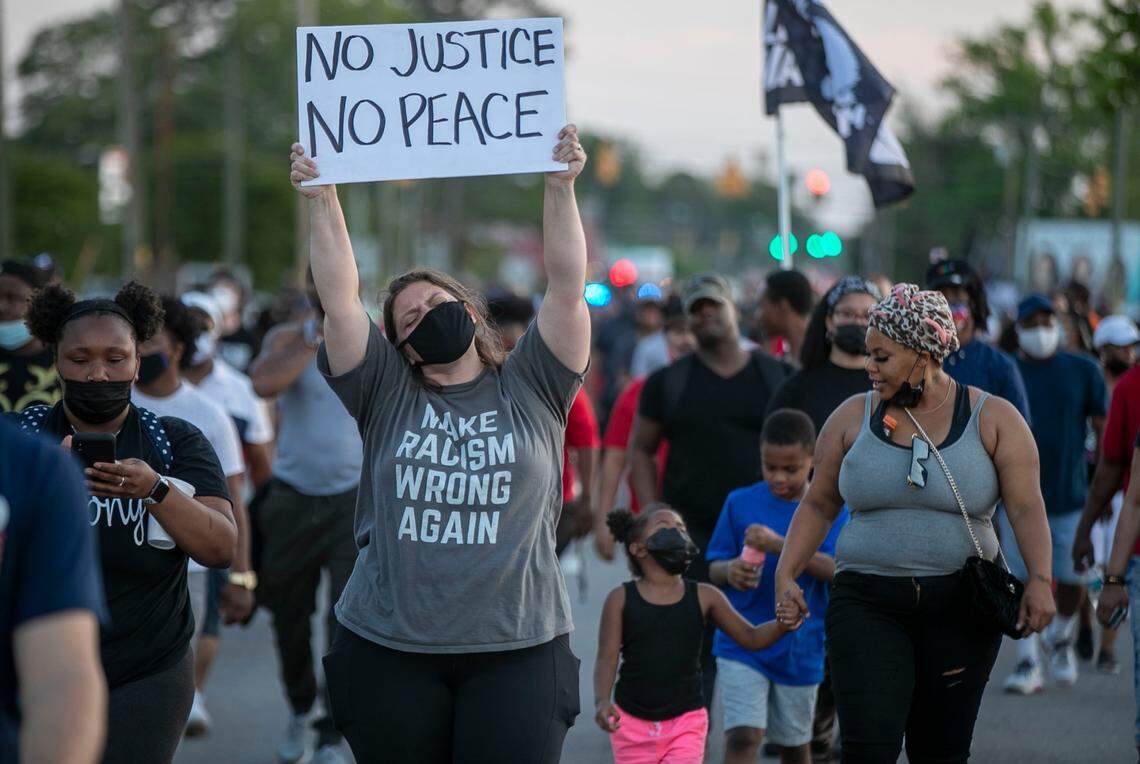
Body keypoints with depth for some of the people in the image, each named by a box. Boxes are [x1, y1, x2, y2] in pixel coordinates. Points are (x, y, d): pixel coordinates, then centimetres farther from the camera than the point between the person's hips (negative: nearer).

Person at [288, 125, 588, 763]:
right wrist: (323, 200, -3)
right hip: (391, 651, 1)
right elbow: (339, 298, 2)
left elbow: (568, 287, 1)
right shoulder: (388, 395, 10)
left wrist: (562, 188, -5)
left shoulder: (529, 389, 9)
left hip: (518, 648, -1)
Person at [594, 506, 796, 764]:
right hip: (632, 722, 0)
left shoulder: (704, 597, 0)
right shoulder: (622, 599, -4)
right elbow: (607, 659, -8)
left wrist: (782, 624, -18)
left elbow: (750, 637, 3)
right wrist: (602, 701, -26)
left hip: (685, 722, 0)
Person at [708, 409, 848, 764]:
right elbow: (713, 568, 3)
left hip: (800, 647, 1)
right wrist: (729, 572, -21)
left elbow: (836, 569, -19)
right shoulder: (740, 503, -1)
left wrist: (778, 545, -29)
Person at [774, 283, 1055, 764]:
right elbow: (818, 505, 11)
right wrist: (785, 574, -1)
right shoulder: (854, 417, 6)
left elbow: (1027, 507, -6)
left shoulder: (993, 420, 1)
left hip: (958, 606, 0)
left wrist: (1040, 579, -20)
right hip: (868, 602, 0)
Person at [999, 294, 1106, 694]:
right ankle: (1028, 664, 5)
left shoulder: (1083, 371, 3)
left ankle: (1061, 639, 30)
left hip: (1070, 495, 0)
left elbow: (1104, 428, 5)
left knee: (1070, 580, 1)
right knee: (1023, 580, -2)